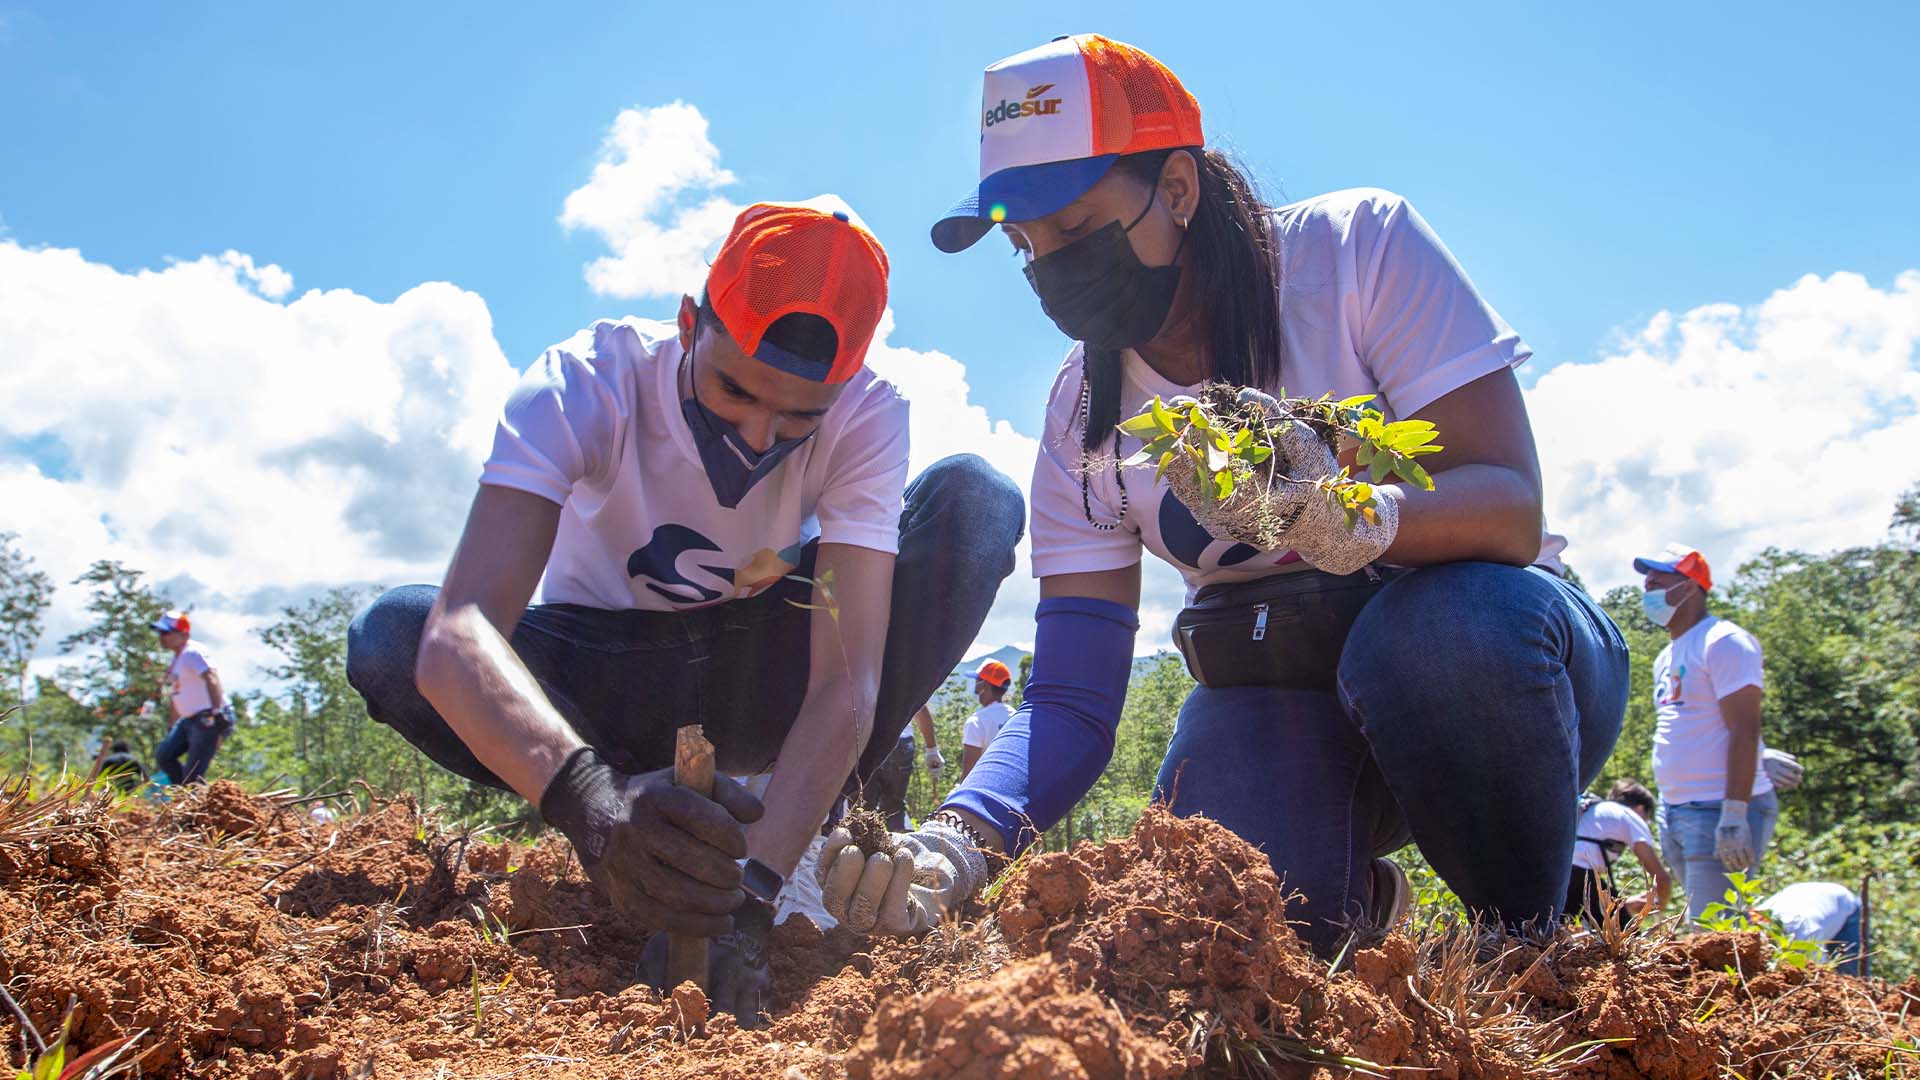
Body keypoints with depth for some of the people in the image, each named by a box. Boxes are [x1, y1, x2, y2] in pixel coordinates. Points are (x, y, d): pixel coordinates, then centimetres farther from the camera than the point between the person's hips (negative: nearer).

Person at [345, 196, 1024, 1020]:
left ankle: (832, 815, -12)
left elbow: (847, 677, -30)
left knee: (976, 500, -22)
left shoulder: (867, 416, -23)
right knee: (388, 638, -31)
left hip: (757, 675, 1)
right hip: (606, 680, 0)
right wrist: (588, 791, -61)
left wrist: (753, 888, -45)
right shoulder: (585, 385, -27)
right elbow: (458, 633, -42)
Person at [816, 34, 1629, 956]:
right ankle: (1354, 898, 10)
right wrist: (961, 834, -29)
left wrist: (1359, 516, -44)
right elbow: (1071, 698, -10)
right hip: (1282, 697, 2)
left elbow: (1511, 509, -22)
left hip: (1486, 646, -1)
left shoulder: (1360, 247, -14)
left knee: (1451, 623, -37)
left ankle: (1536, 948, -8)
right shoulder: (1082, 412, -4)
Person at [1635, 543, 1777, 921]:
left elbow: (1744, 731, -17)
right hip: (1673, 812, 9)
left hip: (1720, 809, -9)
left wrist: (1734, 815, -24)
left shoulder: (1723, 642, -9)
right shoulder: (1666, 657, 18)